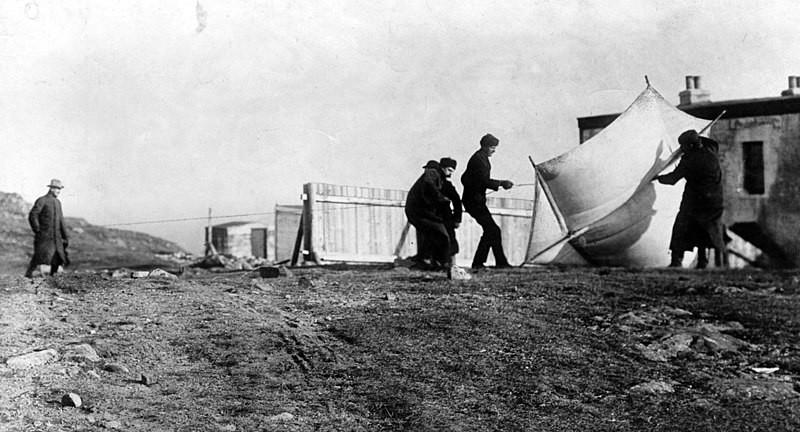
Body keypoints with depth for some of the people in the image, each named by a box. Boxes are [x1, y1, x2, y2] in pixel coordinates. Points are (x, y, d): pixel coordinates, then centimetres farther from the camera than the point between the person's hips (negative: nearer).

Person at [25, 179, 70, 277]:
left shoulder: (58, 202, 15)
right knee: (40, 255, -12)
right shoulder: (42, 200, -6)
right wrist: (37, 230, -13)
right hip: (44, 236, -6)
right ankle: (28, 273, -1)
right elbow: (32, 215, -12)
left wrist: (65, 237, 15)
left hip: (56, 237, 7)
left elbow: (61, 220, 19)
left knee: (58, 257, 2)